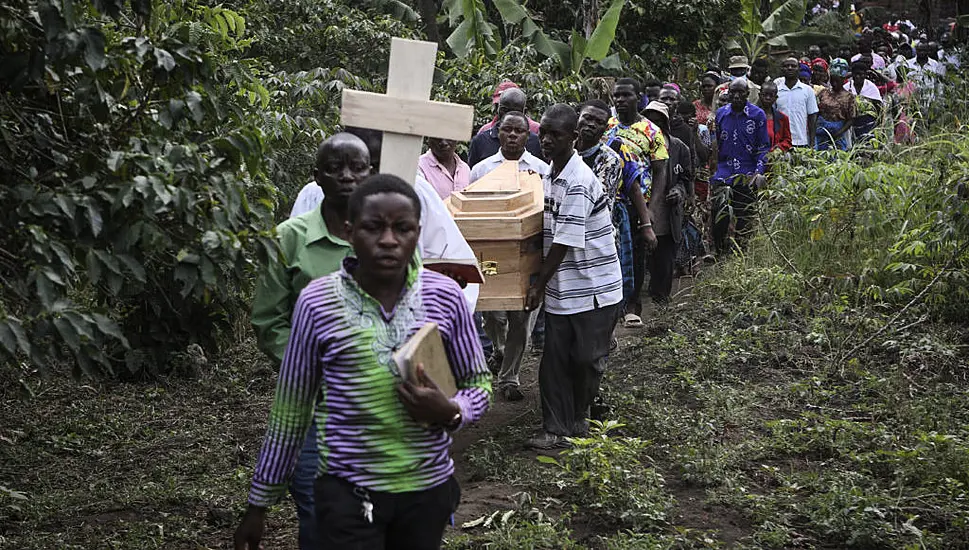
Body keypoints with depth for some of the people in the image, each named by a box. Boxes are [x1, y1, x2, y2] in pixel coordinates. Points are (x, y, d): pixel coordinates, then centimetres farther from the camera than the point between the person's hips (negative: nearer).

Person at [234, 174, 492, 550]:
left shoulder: (445, 297, -4)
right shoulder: (318, 303, -8)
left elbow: (479, 383, 8)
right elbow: (290, 409, 2)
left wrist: (450, 413, -14)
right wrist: (259, 503, 7)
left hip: (428, 490, 2)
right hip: (348, 494, -2)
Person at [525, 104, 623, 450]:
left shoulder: (578, 182, -20)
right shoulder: (551, 177, 8)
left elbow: (567, 241, -22)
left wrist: (539, 284, -18)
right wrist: (543, 282, 8)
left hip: (594, 288, -8)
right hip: (562, 288, 8)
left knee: (586, 359, 6)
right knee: (554, 361, 5)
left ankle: (578, 417, 28)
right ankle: (556, 430, 11)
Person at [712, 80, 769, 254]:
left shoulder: (758, 114, 1)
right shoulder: (721, 114, 9)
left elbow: (763, 146, 1)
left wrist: (759, 172, -10)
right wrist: (714, 167, 13)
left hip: (747, 174, -1)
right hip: (724, 171, 1)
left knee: (744, 217, 2)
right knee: (720, 213, -13)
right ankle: (719, 252, -2)